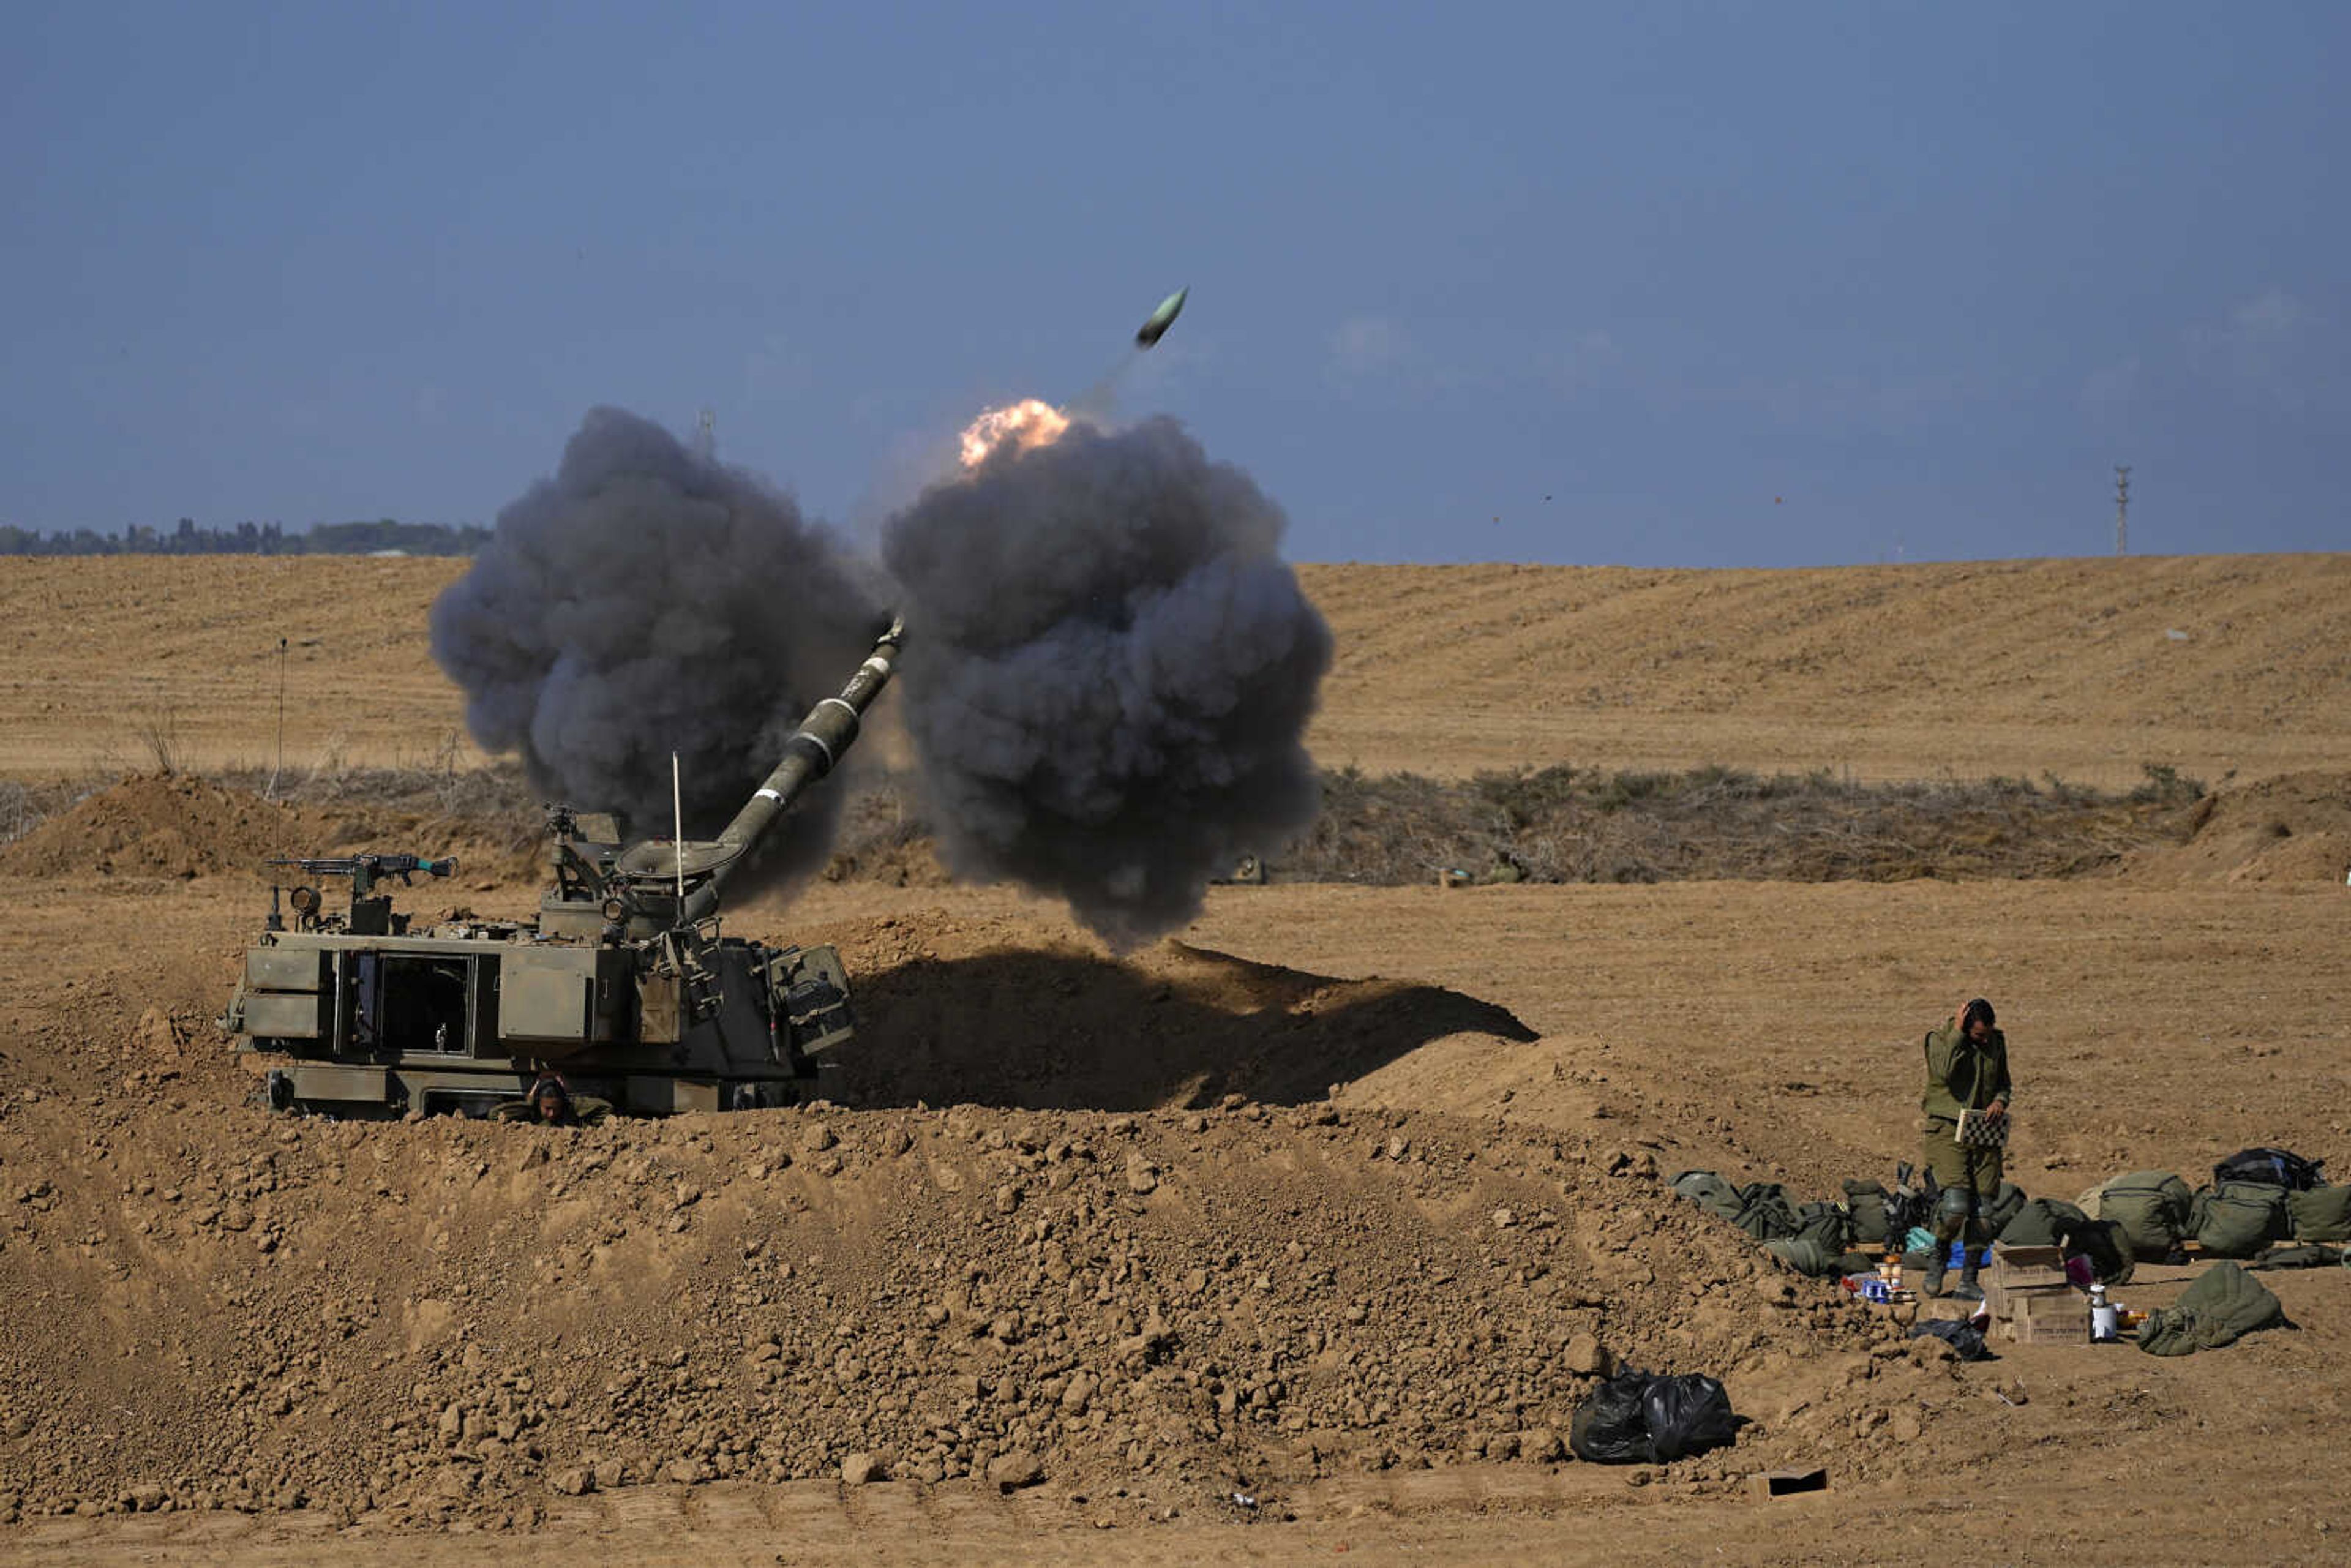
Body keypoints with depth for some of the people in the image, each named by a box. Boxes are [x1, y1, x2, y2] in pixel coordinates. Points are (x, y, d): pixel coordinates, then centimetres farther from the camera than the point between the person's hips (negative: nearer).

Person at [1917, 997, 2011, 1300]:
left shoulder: (1997, 1042, 10)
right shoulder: (1940, 1039, -5)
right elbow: (1945, 1072, -23)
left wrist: (2000, 1101, -2)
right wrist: (1957, 1034, -19)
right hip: (1948, 1128, -5)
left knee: (1983, 1209, 0)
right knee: (1956, 1203, -21)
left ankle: (1968, 1281, 8)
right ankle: (1939, 1258, 7)